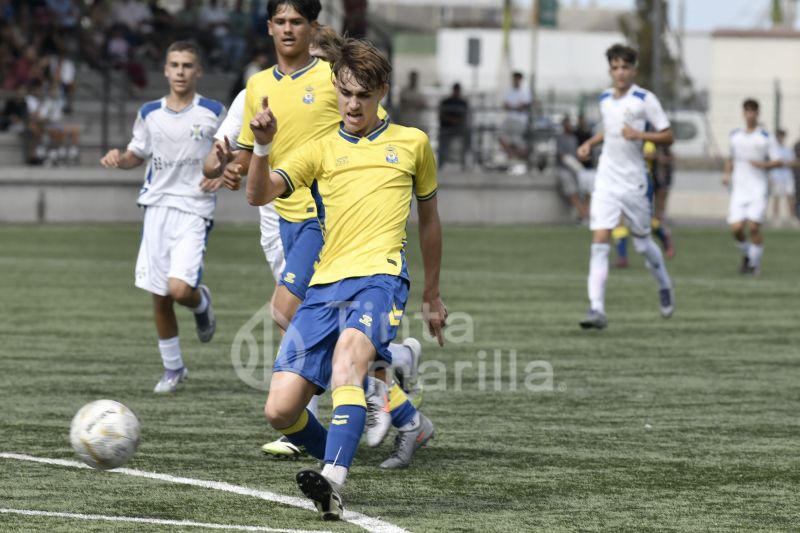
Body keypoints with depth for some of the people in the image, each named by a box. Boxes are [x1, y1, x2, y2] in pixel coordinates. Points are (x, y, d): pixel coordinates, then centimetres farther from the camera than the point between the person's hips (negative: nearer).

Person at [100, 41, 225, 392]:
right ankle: (173, 368, 22)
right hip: (157, 206, 3)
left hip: (194, 209, -3)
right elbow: (137, 155, 18)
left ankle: (202, 303, 18)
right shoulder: (150, 114, 7)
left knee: (180, 289, -20)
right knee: (159, 296, 5)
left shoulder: (214, 113, -2)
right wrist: (119, 159, -4)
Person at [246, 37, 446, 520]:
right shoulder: (321, 150, 17)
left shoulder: (412, 143, 17)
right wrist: (263, 145, -15)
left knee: (348, 356, -36)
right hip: (326, 282, 3)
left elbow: (429, 218, 28)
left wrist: (432, 295, 30)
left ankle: (333, 484, -48)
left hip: (379, 276, -3)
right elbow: (259, 195, 4)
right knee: (281, 411, -6)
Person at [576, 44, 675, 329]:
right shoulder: (605, 99, 9)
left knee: (642, 243, 9)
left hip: (633, 182, -3)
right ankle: (597, 309, -15)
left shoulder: (645, 100, -7)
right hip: (606, 181, 3)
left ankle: (664, 287, 39)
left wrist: (639, 135, -22)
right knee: (599, 243, -10)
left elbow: (667, 135, -7)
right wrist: (590, 143, 11)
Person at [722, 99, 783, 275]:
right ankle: (746, 254, 20)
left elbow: (778, 161, 1)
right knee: (736, 228, -9)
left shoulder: (766, 137, 1)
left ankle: (755, 263, 3)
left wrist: (763, 164, -17)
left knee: (753, 226, -14)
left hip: (759, 188, -3)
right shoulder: (734, 136, 12)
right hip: (739, 188, 3)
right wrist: (727, 174, 8)